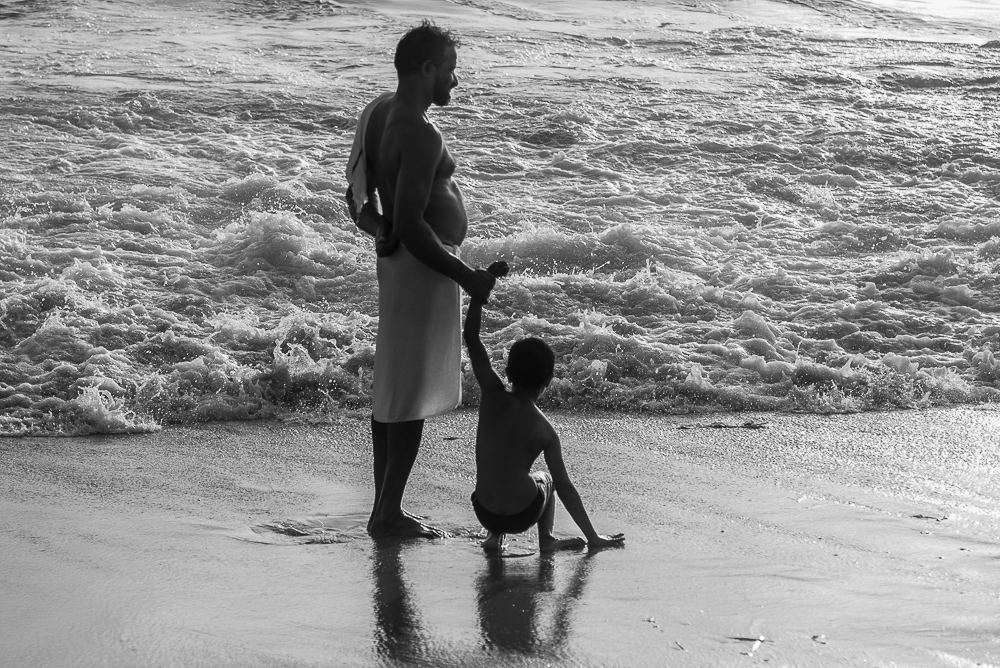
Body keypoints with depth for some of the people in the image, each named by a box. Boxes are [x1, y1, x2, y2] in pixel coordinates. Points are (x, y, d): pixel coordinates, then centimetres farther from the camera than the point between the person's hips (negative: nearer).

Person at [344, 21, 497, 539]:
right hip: (423, 266, -10)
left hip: (396, 261, 10)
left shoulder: (378, 111, 7)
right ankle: (388, 515, 7)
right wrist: (466, 278, -21)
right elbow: (411, 225, -26)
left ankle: (384, 508, 22)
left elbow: (360, 199, 13)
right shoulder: (421, 135, -23)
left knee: (392, 386, 14)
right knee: (414, 393, -1)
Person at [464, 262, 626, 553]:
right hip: (523, 515, -1)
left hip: (485, 513, 1)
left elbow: (471, 337, -9)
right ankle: (546, 538, 14)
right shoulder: (545, 431, -6)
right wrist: (592, 537, 6)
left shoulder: (494, 397, -7)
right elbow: (565, 488, -2)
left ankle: (494, 536, 16)